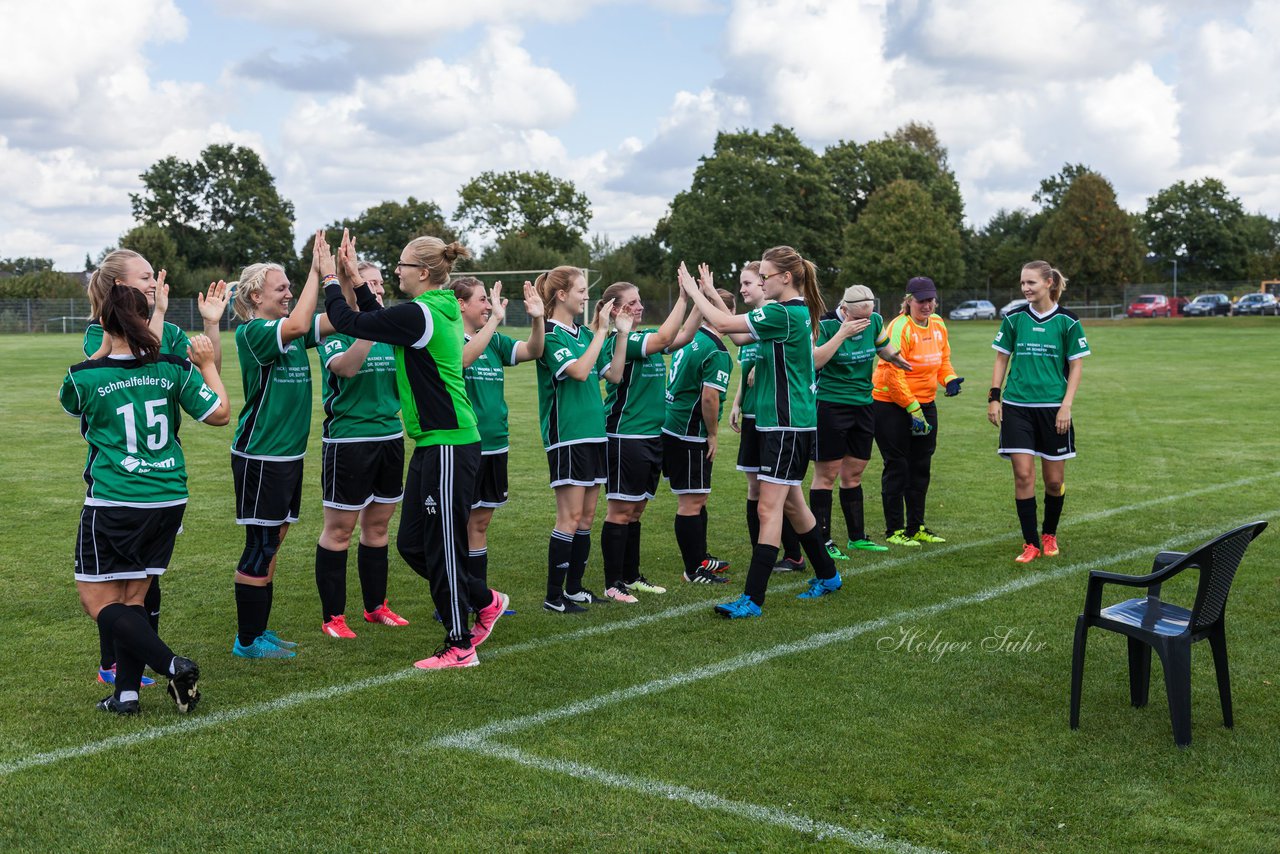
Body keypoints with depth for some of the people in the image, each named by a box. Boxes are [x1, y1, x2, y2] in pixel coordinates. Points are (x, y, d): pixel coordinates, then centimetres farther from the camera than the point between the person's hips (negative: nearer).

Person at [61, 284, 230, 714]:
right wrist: (208, 364, 15)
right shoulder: (175, 368, -3)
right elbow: (220, 413, 4)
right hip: (168, 500, 5)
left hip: (112, 504, -4)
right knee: (133, 598, 15)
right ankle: (126, 691, 13)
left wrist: (105, 345, 19)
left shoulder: (84, 376, -9)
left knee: (96, 598, 5)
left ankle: (173, 666, -8)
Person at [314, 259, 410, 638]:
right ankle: (332, 616, 10)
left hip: (389, 436, 6)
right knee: (339, 528, 1)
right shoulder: (334, 331, -8)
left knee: (377, 525, 14)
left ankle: (376, 606, 26)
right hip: (348, 439, -6)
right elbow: (345, 367, -27)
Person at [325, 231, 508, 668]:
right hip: (433, 444, 10)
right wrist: (354, 282, 16)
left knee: (442, 548, 1)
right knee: (411, 544, 15)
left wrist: (332, 282, 3)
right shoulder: (441, 308, 11)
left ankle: (460, 647, 13)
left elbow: (348, 321, -13)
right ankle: (485, 601, 29)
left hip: (448, 447, -10)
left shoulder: (419, 314, -18)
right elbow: (381, 320, 24)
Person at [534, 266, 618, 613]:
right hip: (566, 436, -8)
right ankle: (554, 595, -1)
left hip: (593, 432, 8)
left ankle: (574, 588, 21)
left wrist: (623, 333, 6)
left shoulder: (584, 333, 13)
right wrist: (601, 330, -17)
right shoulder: (551, 335, -10)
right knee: (570, 517, -8)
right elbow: (579, 371, -23)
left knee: (587, 516, 11)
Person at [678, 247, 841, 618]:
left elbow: (724, 323, -18)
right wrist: (711, 293, 15)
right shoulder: (799, 311, 12)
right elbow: (742, 333, 18)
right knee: (791, 503, 19)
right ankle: (827, 576, 33)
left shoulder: (785, 313, -18)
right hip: (789, 422, 10)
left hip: (787, 425, -10)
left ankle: (753, 599, -10)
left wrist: (693, 290, -4)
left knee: (769, 508, -10)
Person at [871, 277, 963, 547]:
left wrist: (949, 380, -6)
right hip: (891, 404, -7)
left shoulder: (938, 325, 5)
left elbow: (943, 359, 16)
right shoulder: (900, 328, -18)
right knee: (897, 467, -1)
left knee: (921, 466, 12)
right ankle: (894, 530, 9)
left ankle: (916, 527, 24)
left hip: (925, 404, 7)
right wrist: (913, 409, -21)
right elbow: (893, 374, -21)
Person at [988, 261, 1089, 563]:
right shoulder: (1014, 319, 3)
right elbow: (1001, 359, 10)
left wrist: (1066, 406, -8)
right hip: (1017, 406, 1)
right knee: (1023, 475, -6)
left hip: (1052, 408, -1)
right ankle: (1030, 543, 3)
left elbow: (1076, 366, 0)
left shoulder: (1067, 321, -3)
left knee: (1054, 480, 5)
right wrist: (994, 397, 2)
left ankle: (1049, 535, 29)